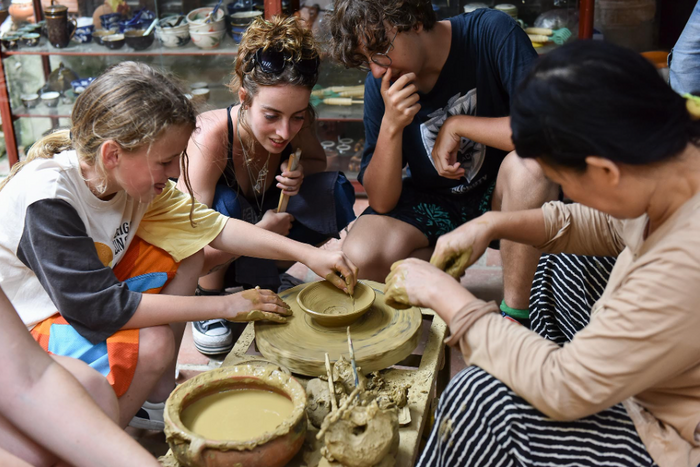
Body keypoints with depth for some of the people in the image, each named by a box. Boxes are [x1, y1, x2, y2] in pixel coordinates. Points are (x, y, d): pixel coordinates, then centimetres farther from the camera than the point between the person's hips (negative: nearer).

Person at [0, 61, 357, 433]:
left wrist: (307, 254, -10)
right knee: (152, 343, -30)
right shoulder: (46, 200, -32)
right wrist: (226, 305, -28)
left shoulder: (132, 175, -10)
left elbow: (210, 226, -2)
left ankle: (157, 396, 2)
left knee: (185, 248, -4)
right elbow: (101, 309, -33)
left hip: (81, 298, 8)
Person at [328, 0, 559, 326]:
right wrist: (391, 125, -26)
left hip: (500, 194, -2)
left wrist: (455, 125, -24)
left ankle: (514, 315, -20)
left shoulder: (489, 32, -19)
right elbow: (381, 202, -11)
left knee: (529, 165, -36)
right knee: (359, 256, -24)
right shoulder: (381, 85, -9)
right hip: (432, 203, 2)